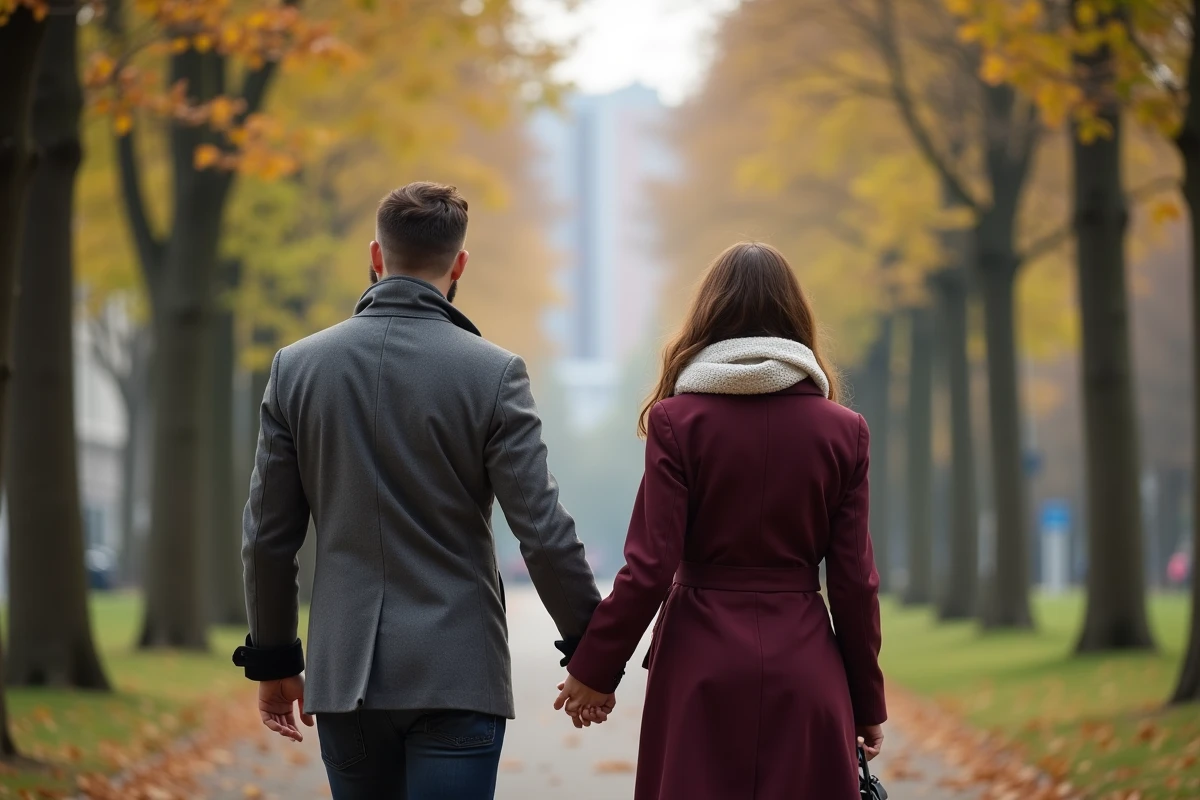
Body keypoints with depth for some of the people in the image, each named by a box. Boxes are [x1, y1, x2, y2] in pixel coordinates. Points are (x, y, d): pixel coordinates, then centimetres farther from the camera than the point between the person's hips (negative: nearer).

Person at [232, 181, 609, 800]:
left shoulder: (295, 366, 2)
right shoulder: (492, 372, -7)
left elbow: (267, 536, 5)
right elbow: (544, 534, -9)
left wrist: (272, 658, 16)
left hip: (343, 673, 3)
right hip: (456, 675, -3)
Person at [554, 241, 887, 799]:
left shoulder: (677, 419, -5)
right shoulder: (842, 430, 1)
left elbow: (651, 566, -7)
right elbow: (853, 579, 2)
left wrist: (594, 670, 3)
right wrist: (867, 702, 11)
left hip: (702, 661, -1)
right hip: (805, 669, 1)